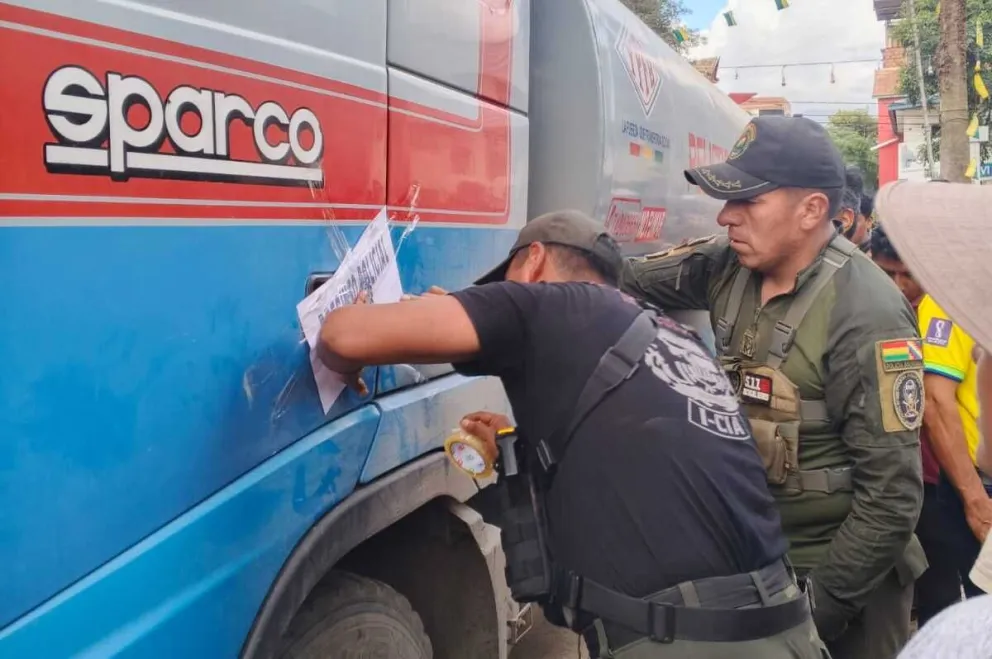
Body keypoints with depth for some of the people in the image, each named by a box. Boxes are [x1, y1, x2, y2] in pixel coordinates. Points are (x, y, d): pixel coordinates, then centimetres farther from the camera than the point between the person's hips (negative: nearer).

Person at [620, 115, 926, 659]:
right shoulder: (731, 265, -6)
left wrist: (817, 603, -19)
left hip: (841, 574, -6)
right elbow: (622, 282, 5)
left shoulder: (867, 318, -24)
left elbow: (892, 497, -22)